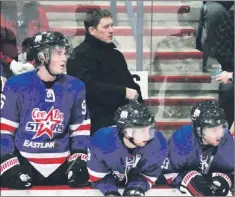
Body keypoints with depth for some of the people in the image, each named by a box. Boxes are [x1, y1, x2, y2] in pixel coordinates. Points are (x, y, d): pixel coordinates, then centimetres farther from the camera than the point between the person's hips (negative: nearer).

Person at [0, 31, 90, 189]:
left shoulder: (75, 87, 3)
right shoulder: (17, 85, -8)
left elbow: (81, 127, 11)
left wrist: (79, 159, 1)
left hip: (61, 167, 3)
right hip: (23, 165, -3)